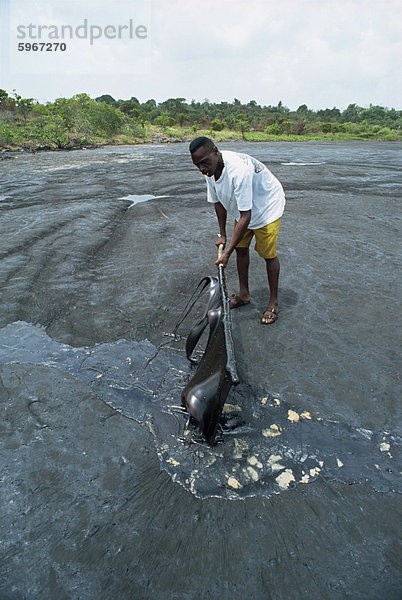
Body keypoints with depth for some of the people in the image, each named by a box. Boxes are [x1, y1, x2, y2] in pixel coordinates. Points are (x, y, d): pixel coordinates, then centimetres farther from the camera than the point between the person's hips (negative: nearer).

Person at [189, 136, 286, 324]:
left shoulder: (238, 170, -39)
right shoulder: (211, 170, -13)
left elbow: (245, 216, -38)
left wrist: (227, 253, -36)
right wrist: (222, 234, 7)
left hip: (267, 207, -8)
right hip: (242, 208, 8)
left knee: (269, 254, -7)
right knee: (241, 248, 9)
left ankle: (273, 303, 9)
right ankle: (244, 294, 26)